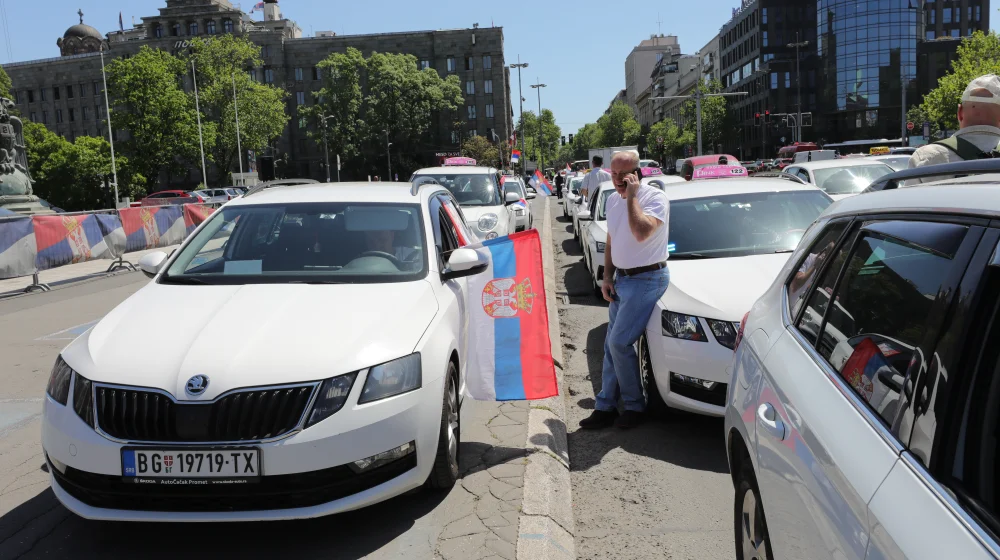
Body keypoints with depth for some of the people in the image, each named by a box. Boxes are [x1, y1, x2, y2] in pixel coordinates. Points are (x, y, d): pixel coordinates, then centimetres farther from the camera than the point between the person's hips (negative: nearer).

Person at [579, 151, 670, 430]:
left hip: (646, 279, -8)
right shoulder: (613, 199, 11)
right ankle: (605, 407, 16)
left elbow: (642, 233, -31)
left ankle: (634, 405, 7)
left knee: (619, 343, -11)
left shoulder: (655, 197, -13)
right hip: (621, 279, 8)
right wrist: (607, 277, 10)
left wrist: (631, 197, -21)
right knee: (612, 344, 8)